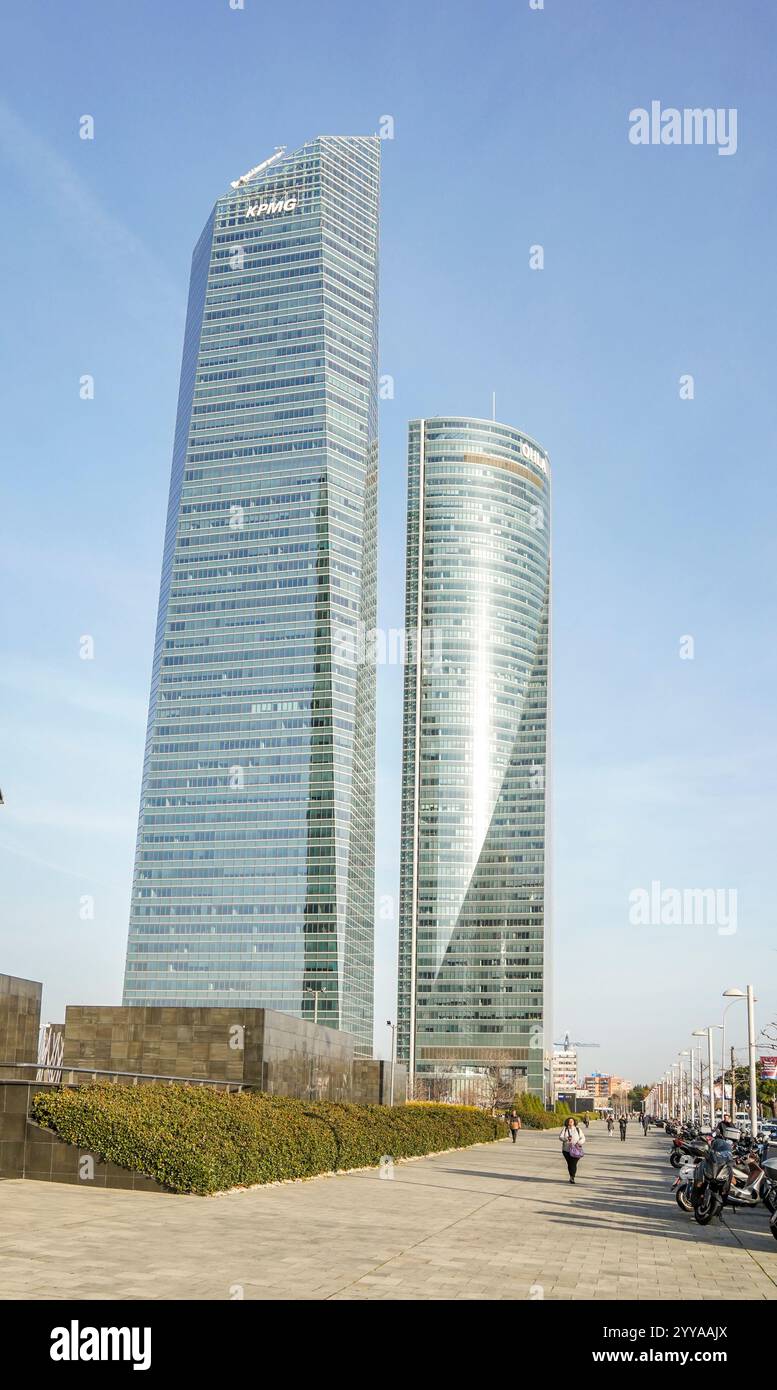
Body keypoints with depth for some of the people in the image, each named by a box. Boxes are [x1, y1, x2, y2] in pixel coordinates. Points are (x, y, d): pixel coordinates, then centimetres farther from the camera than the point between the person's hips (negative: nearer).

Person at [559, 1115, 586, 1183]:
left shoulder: (578, 1130, 8)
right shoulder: (565, 1129, 6)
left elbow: (583, 1138, 6)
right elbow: (560, 1137, -5)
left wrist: (579, 1143, -14)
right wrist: (566, 1138, -24)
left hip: (576, 1150, -1)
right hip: (567, 1150, 1)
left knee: (574, 1164, -12)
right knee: (569, 1164, 3)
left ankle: (572, 1177, -6)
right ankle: (571, 1177, 21)